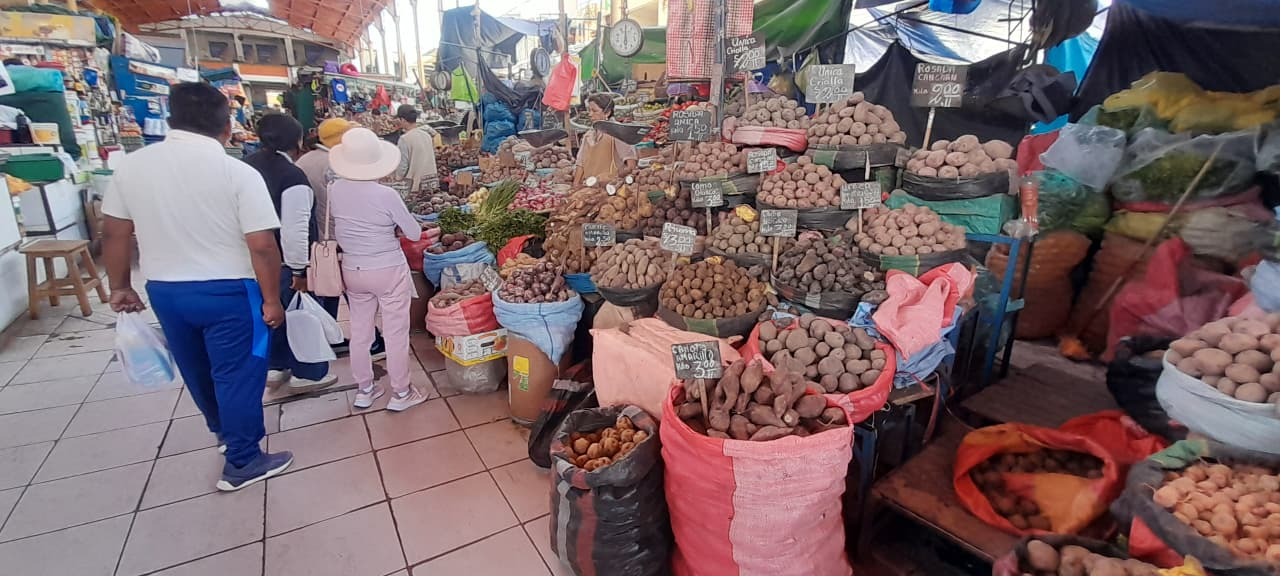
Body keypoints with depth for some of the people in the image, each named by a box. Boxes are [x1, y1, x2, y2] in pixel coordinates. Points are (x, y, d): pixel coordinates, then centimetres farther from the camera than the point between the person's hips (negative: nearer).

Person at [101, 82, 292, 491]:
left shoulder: (131, 165, -1)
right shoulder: (238, 173, -17)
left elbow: (114, 233, 6)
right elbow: (262, 246, -20)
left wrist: (120, 287, 18)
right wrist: (271, 300, -10)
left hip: (164, 289, 6)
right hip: (227, 291, -6)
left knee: (196, 370, 24)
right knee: (237, 373, 7)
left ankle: (223, 431, 47)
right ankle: (242, 463, 18)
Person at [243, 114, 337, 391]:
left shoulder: (249, 164, 5)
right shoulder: (292, 175, -21)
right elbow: (295, 229, -26)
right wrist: (299, 269, -18)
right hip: (286, 260, -8)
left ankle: (277, 366, 35)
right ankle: (307, 373, 21)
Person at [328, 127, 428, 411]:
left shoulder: (335, 190, -6)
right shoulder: (386, 195, -19)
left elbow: (337, 227, 6)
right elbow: (415, 234, -9)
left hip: (352, 271, 5)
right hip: (389, 271, -5)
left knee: (360, 331, 17)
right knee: (395, 333, 6)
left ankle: (364, 389, 32)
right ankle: (401, 393, 18)